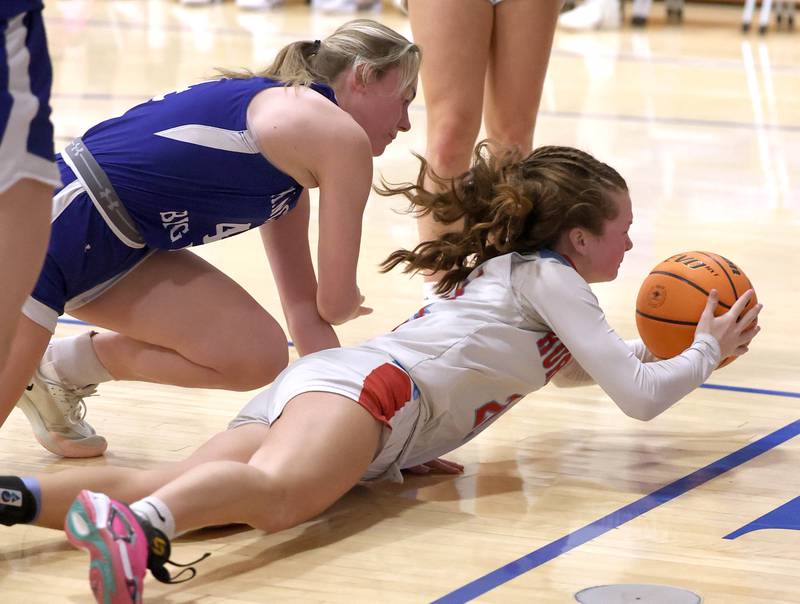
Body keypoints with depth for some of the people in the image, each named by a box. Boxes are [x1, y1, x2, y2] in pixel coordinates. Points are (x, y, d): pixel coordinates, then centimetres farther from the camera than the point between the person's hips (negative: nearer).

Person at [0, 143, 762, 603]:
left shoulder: (509, 268, 38)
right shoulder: (550, 276, 12)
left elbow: (570, 366, 60)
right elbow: (640, 396, 8)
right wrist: (706, 350, 26)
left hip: (311, 379, 8)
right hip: (372, 386, -8)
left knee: (168, 488, -18)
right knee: (278, 490, -39)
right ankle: (138, 524, -68)